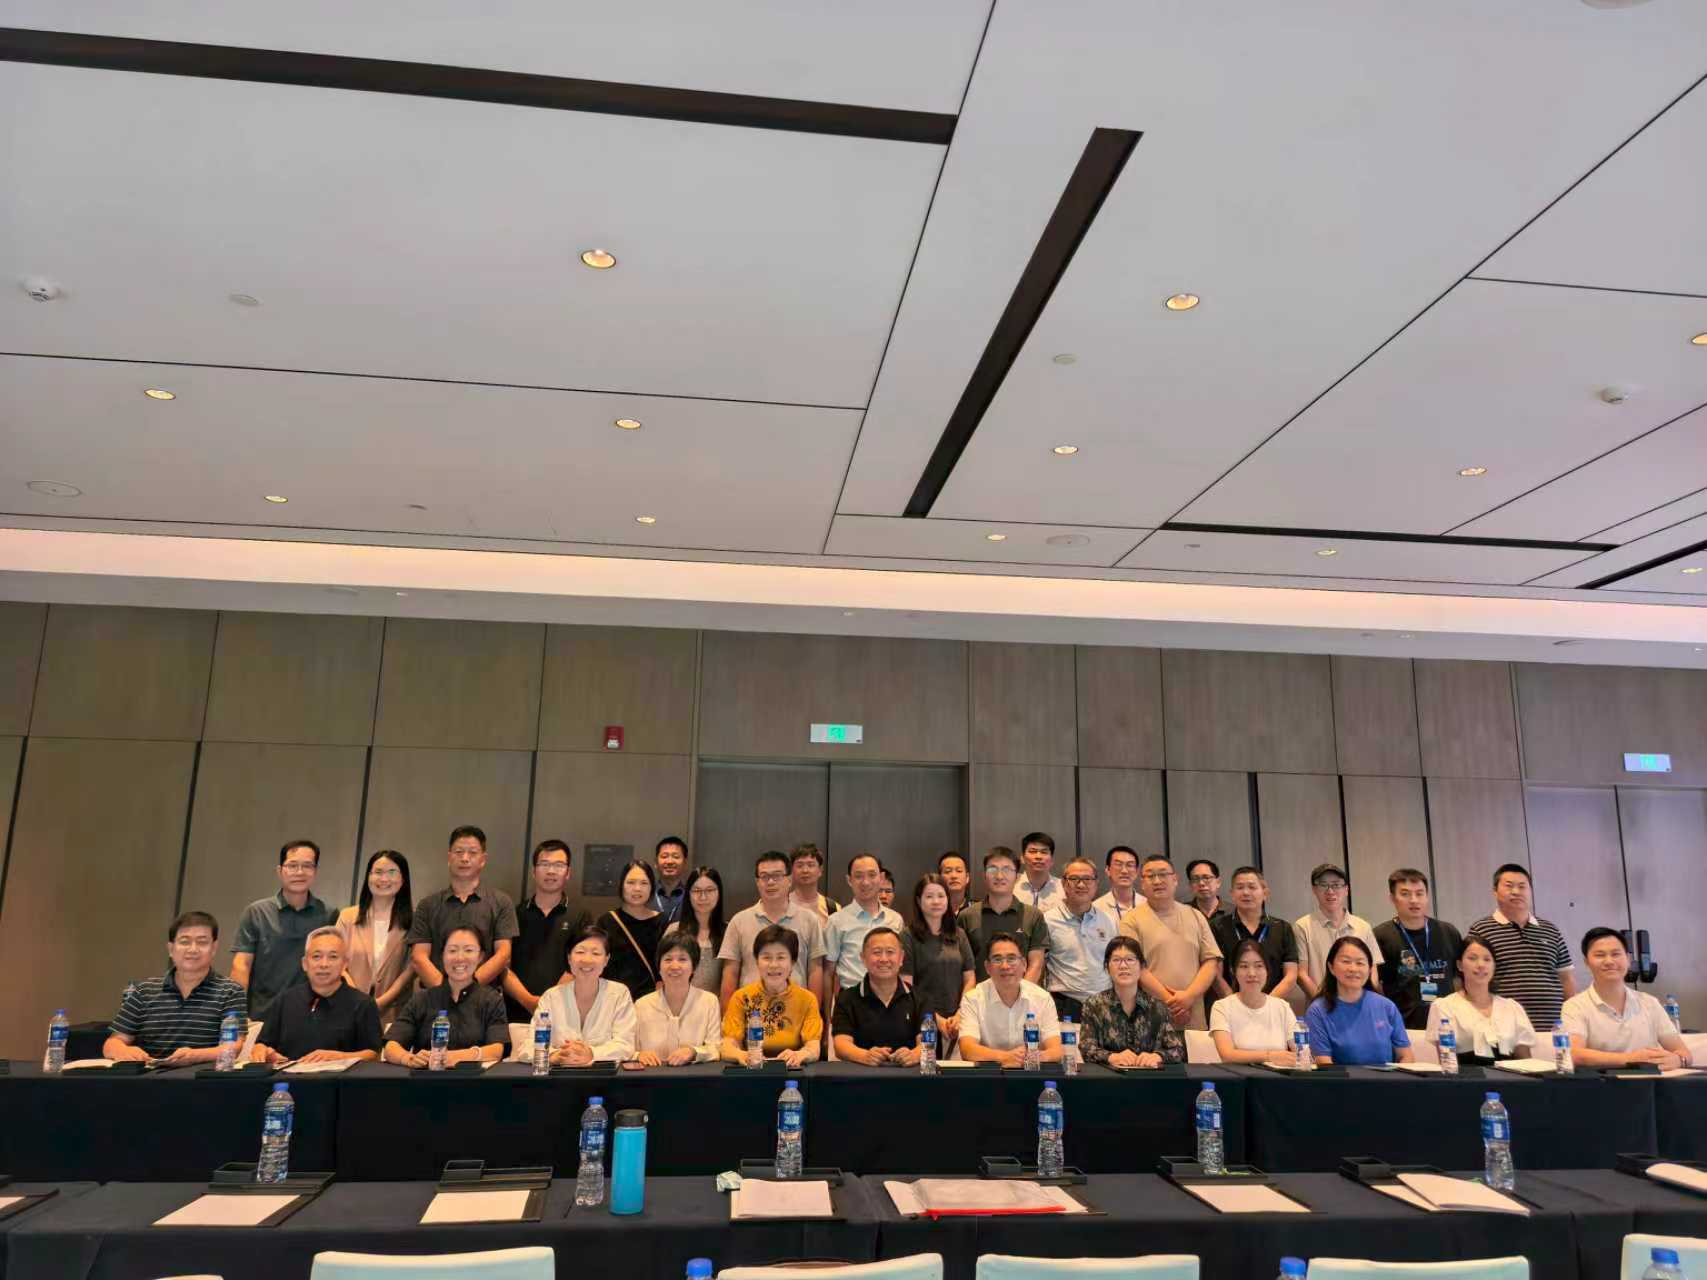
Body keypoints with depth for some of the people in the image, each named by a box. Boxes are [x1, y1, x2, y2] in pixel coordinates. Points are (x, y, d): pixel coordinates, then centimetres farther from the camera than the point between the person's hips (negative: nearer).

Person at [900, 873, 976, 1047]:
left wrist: (959, 1015, -5)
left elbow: (970, 979, 9)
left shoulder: (958, 935, 11)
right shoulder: (909, 937, -3)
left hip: (956, 1023, 3)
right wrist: (936, 1019, -11)